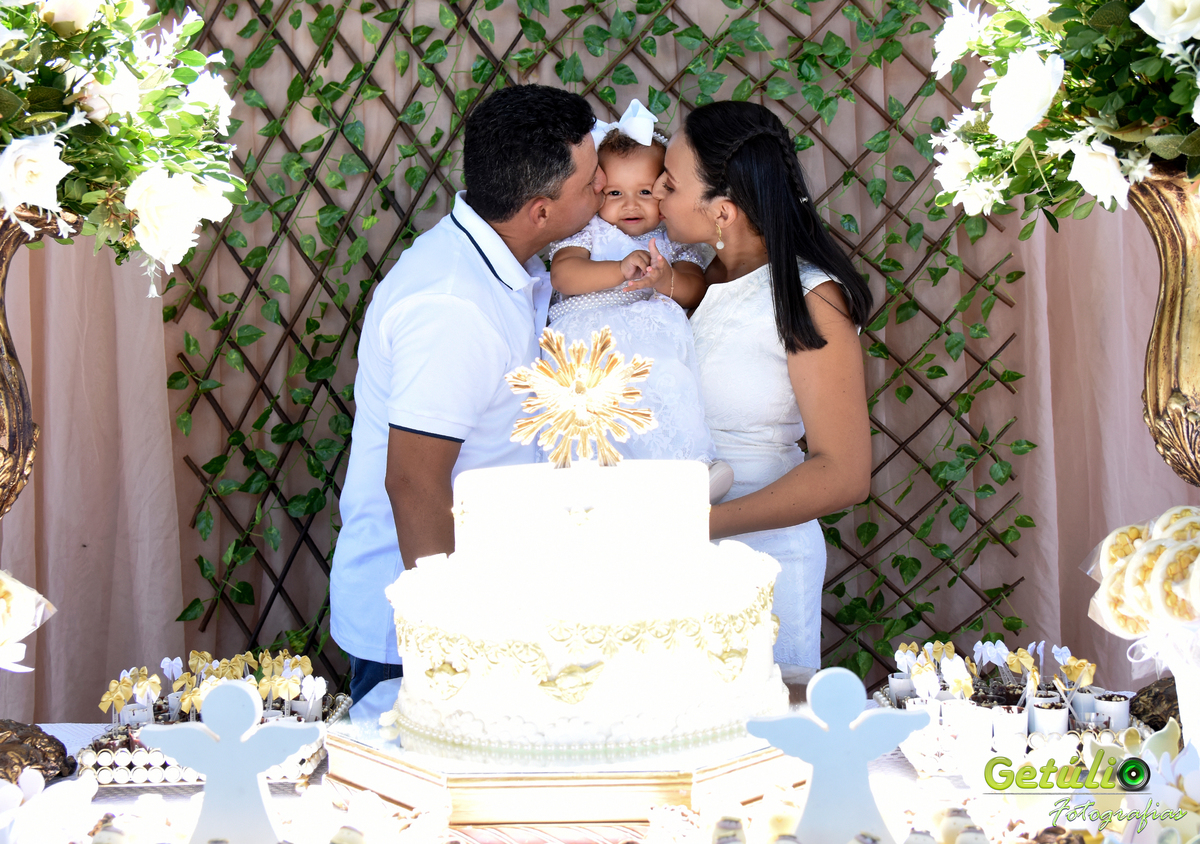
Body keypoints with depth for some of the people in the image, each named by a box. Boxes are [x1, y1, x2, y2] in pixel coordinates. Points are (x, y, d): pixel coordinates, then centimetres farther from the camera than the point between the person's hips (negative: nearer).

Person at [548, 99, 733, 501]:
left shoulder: (675, 241, 25)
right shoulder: (587, 233, 17)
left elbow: (697, 290, 9)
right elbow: (562, 275, -3)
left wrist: (668, 281, -15)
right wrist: (620, 271, -17)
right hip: (587, 328, -2)